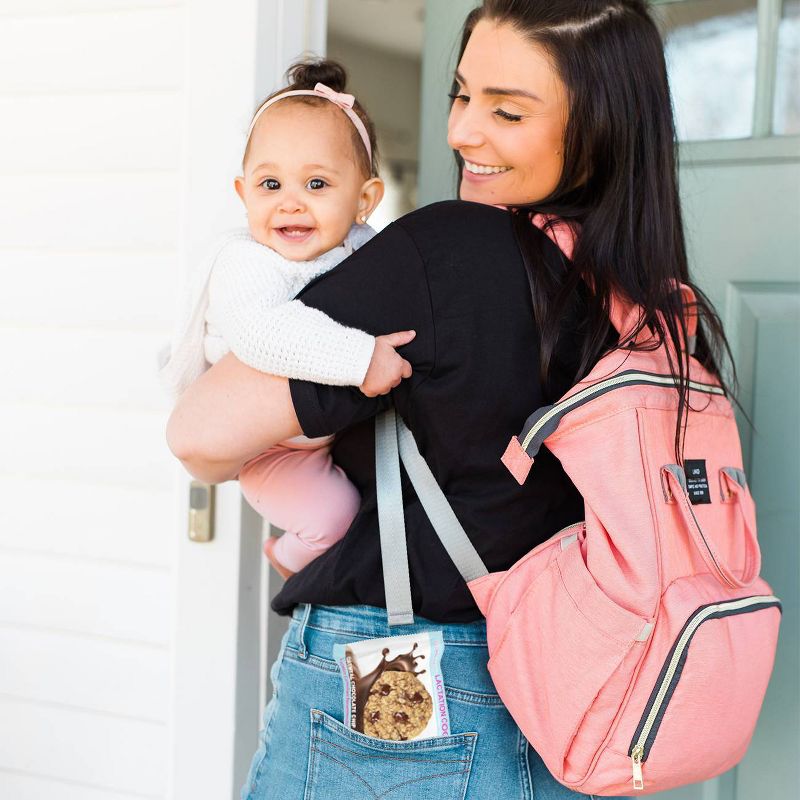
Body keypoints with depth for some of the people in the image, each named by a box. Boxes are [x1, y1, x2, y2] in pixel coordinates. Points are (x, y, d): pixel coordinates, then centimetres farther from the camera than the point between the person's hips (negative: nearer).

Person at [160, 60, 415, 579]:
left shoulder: (360, 244, -7)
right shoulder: (247, 262, -29)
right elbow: (261, 334, -49)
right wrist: (360, 357, -50)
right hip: (273, 448, -7)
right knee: (333, 509, -20)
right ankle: (291, 558, 14)